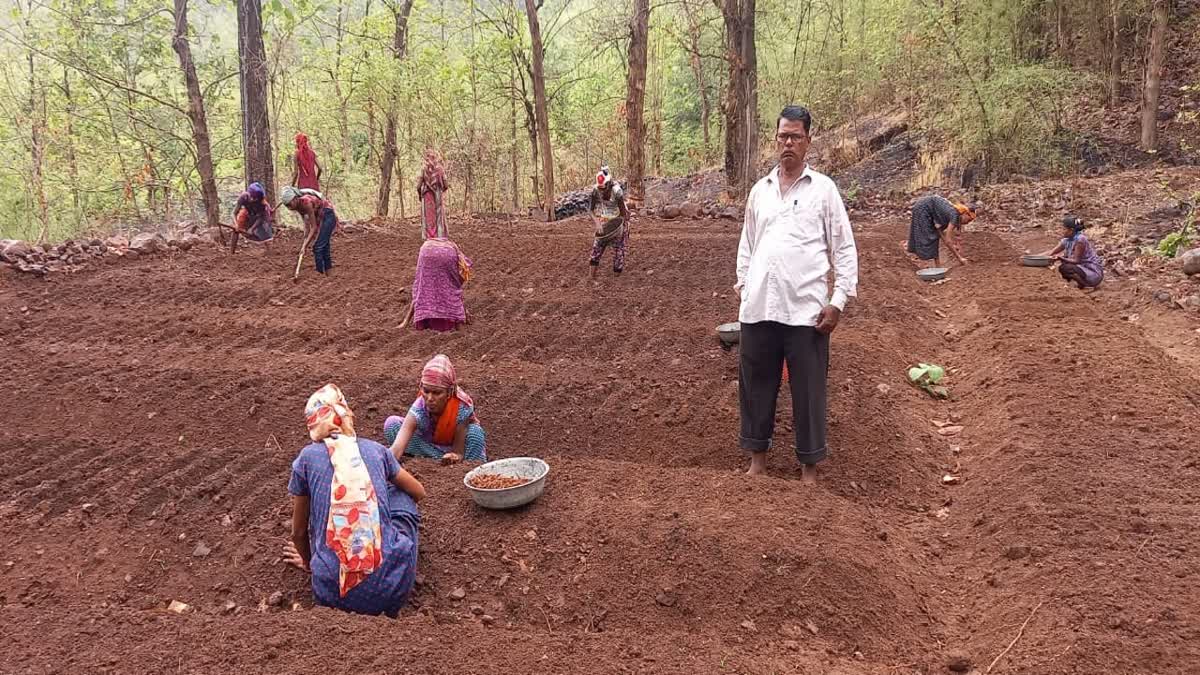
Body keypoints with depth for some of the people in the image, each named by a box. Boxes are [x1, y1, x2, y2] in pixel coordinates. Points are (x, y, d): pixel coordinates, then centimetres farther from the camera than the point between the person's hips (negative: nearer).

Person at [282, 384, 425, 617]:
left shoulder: (307, 458, 6)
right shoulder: (375, 450, 10)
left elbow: (299, 533, 16)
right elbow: (419, 493, 27)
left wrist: (309, 563, 37)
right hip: (393, 587, -1)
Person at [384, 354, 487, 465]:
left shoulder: (462, 407, -36)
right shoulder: (419, 409, -35)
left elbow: (458, 452, -29)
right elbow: (396, 448, -45)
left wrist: (456, 456, -54)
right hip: (430, 444, 2)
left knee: (475, 432, -36)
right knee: (392, 423, -23)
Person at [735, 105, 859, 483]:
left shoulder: (823, 188, 2)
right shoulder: (759, 190, 13)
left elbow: (844, 249, 1)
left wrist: (838, 301, -7)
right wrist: (743, 287, 10)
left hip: (806, 310, -3)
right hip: (759, 309, 4)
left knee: (808, 390, 3)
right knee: (756, 385, 10)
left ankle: (809, 468, 16)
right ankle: (757, 459, 25)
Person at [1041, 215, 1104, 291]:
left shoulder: (1080, 239, -20)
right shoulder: (1067, 240, 3)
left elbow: (1076, 261, -19)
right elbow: (1052, 252, 7)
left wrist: (1061, 258, -30)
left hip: (1094, 273, -9)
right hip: (1084, 268, 9)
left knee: (1063, 268, -24)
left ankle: (1088, 286, -10)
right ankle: (1081, 283, 12)